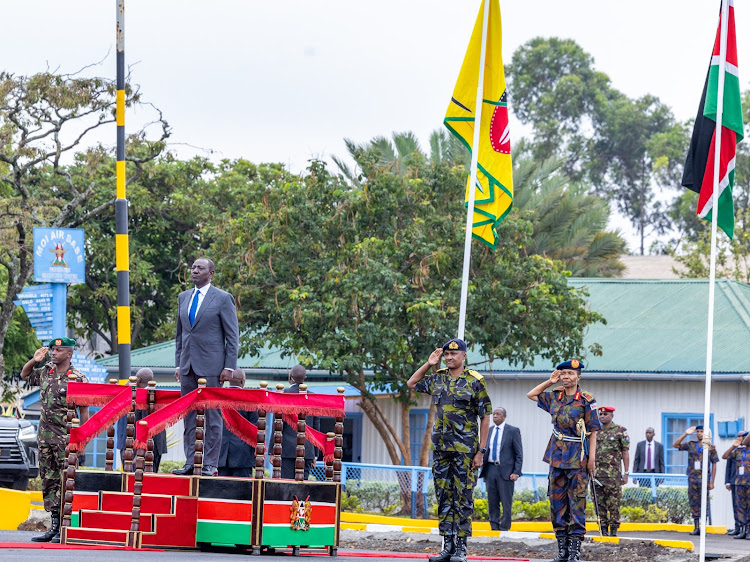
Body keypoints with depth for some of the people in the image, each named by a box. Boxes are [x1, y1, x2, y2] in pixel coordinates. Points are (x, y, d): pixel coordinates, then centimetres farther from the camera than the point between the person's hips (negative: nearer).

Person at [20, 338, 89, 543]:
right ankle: (54, 526, 13)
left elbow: (84, 410, -6)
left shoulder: (77, 378, -7)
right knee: (48, 481, 8)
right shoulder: (45, 372, 10)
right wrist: (34, 360, 7)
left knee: (66, 482, -7)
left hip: (65, 438, -7)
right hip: (45, 435, 7)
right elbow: (24, 375, 27)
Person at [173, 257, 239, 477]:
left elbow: (232, 335, -3)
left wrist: (229, 366, -10)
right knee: (189, 417, 6)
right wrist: (178, 363, 12)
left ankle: (210, 464, -2)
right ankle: (190, 463, 9)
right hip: (188, 366, 6)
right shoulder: (183, 297, 15)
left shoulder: (223, 299, -2)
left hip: (210, 367, -6)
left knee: (212, 416, -3)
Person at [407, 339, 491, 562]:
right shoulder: (437, 378, 11)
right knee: (444, 497, 6)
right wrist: (429, 364, 11)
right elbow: (412, 384, 26)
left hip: (465, 449, -5)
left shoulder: (475, 381, -4)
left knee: (463, 497, -3)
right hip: (441, 448, 5)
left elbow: (485, 417, -4)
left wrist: (481, 451, -9)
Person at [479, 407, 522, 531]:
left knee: (506, 502, -3)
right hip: (490, 469, 4)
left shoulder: (513, 431, 0)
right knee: (492, 502, 5)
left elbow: (519, 453, -1)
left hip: (505, 471, -4)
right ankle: (494, 528, 10)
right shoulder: (488, 431, 14)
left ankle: (504, 529, 0)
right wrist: (483, 471, 12)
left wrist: (516, 472, -10)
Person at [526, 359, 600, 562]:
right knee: (557, 503, 5)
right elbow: (531, 395, 23)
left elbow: (593, 431, -5)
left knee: (577, 504, -6)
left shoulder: (586, 400, -5)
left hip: (578, 458, -5)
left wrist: (592, 457, -11)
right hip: (557, 457, 5)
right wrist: (549, 382, 11)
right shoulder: (554, 397, 9)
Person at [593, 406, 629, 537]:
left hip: (613, 474, -4)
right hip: (597, 474, 4)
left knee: (614, 503, -5)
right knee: (599, 503, 3)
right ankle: (603, 529, 8)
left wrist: (625, 473, -4)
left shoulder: (620, 431, 2)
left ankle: (614, 529, 1)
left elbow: (625, 453, 1)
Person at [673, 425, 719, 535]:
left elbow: (714, 465, 3)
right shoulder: (691, 445, 9)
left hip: (704, 479, -3)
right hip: (692, 479, 3)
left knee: (704, 503, -2)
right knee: (694, 503, 3)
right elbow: (675, 445, 3)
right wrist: (685, 434, -4)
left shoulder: (711, 447, 3)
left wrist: (712, 482, -2)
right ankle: (696, 528, 8)